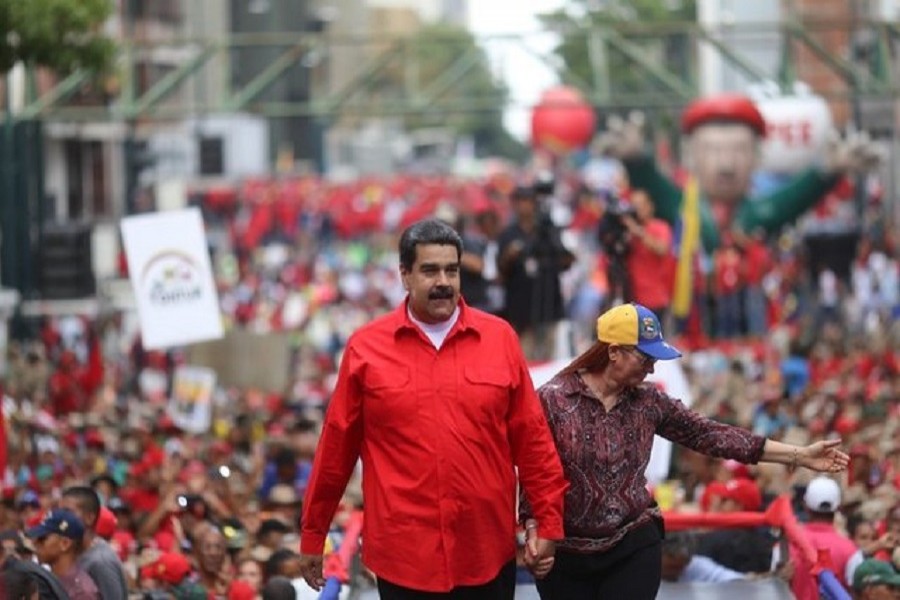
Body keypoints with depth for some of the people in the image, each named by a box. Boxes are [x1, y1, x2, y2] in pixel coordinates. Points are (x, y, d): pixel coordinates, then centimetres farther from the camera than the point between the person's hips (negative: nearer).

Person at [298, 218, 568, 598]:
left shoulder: (499, 338, 2)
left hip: (488, 554, 1)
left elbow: (531, 438, 5)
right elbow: (337, 448, 4)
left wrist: (548, 521, 1)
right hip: (404, 554, -1)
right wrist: (313, 535, 9)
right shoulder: (366, 347, 0)